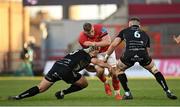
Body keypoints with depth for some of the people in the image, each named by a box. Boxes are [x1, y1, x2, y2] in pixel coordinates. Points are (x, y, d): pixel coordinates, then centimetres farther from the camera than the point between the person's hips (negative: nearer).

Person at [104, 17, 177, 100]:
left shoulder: (124, 31, 28)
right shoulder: (145, 34, 34)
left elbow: (114, 45, 21)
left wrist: (106, 56, 31)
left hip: (129, 55, -2)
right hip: (143, 55, 2)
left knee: (119, 70, 26)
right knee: (155, 70, 26)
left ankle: (127, 93, 18)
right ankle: (168, 92, 19)